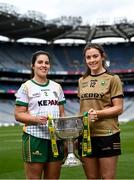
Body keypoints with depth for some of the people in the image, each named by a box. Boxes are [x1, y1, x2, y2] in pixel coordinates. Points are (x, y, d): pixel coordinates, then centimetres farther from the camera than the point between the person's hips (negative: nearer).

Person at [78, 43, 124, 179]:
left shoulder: (113, 79, -2)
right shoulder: (82, 81, 13)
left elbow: (118, 108, -7)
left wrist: (98, 113, -21)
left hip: (107, 134, -4)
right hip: (86, 134, 5)